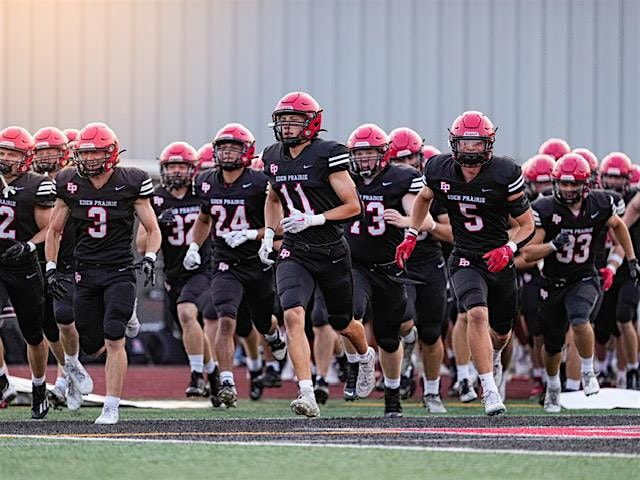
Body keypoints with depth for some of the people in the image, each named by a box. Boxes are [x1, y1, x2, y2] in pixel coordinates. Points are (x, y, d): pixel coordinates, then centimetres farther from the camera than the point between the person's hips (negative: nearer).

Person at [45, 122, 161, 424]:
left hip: (119, 271, -3)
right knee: (91, 345, 5)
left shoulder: (130, 184, -6)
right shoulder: (70, 185, 2)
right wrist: (51, 268, 4)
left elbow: (153, 230, 3)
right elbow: (54, 231, 13)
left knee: (114, 340, -15)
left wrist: (149, 258, -15)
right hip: (86, 272, 3)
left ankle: (111, 408, -11)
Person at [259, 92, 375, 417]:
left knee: (342, 324, 15)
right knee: (293, 314, -21)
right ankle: (307, 396, -26)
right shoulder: (274, 157, 5)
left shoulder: (328, 155, -13)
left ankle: (365, 357, 52)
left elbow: (353, 206, -11)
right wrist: (268, 235, 12)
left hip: (331, 252, -3)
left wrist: (312, 219, -21)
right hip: (295, 252, 3)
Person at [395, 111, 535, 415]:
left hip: (499, 261, 1)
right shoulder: (440, 171, -9)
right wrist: (411, 236, 10)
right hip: (465, 260, -1)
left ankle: (493, 358, 56)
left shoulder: (504, 175, -16)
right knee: (477, 313, -28)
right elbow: (424, 197, 17)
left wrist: (509, 249, -25)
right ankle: (490, 391, -25)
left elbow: (527, 225, -8)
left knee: (501, 332, 17)